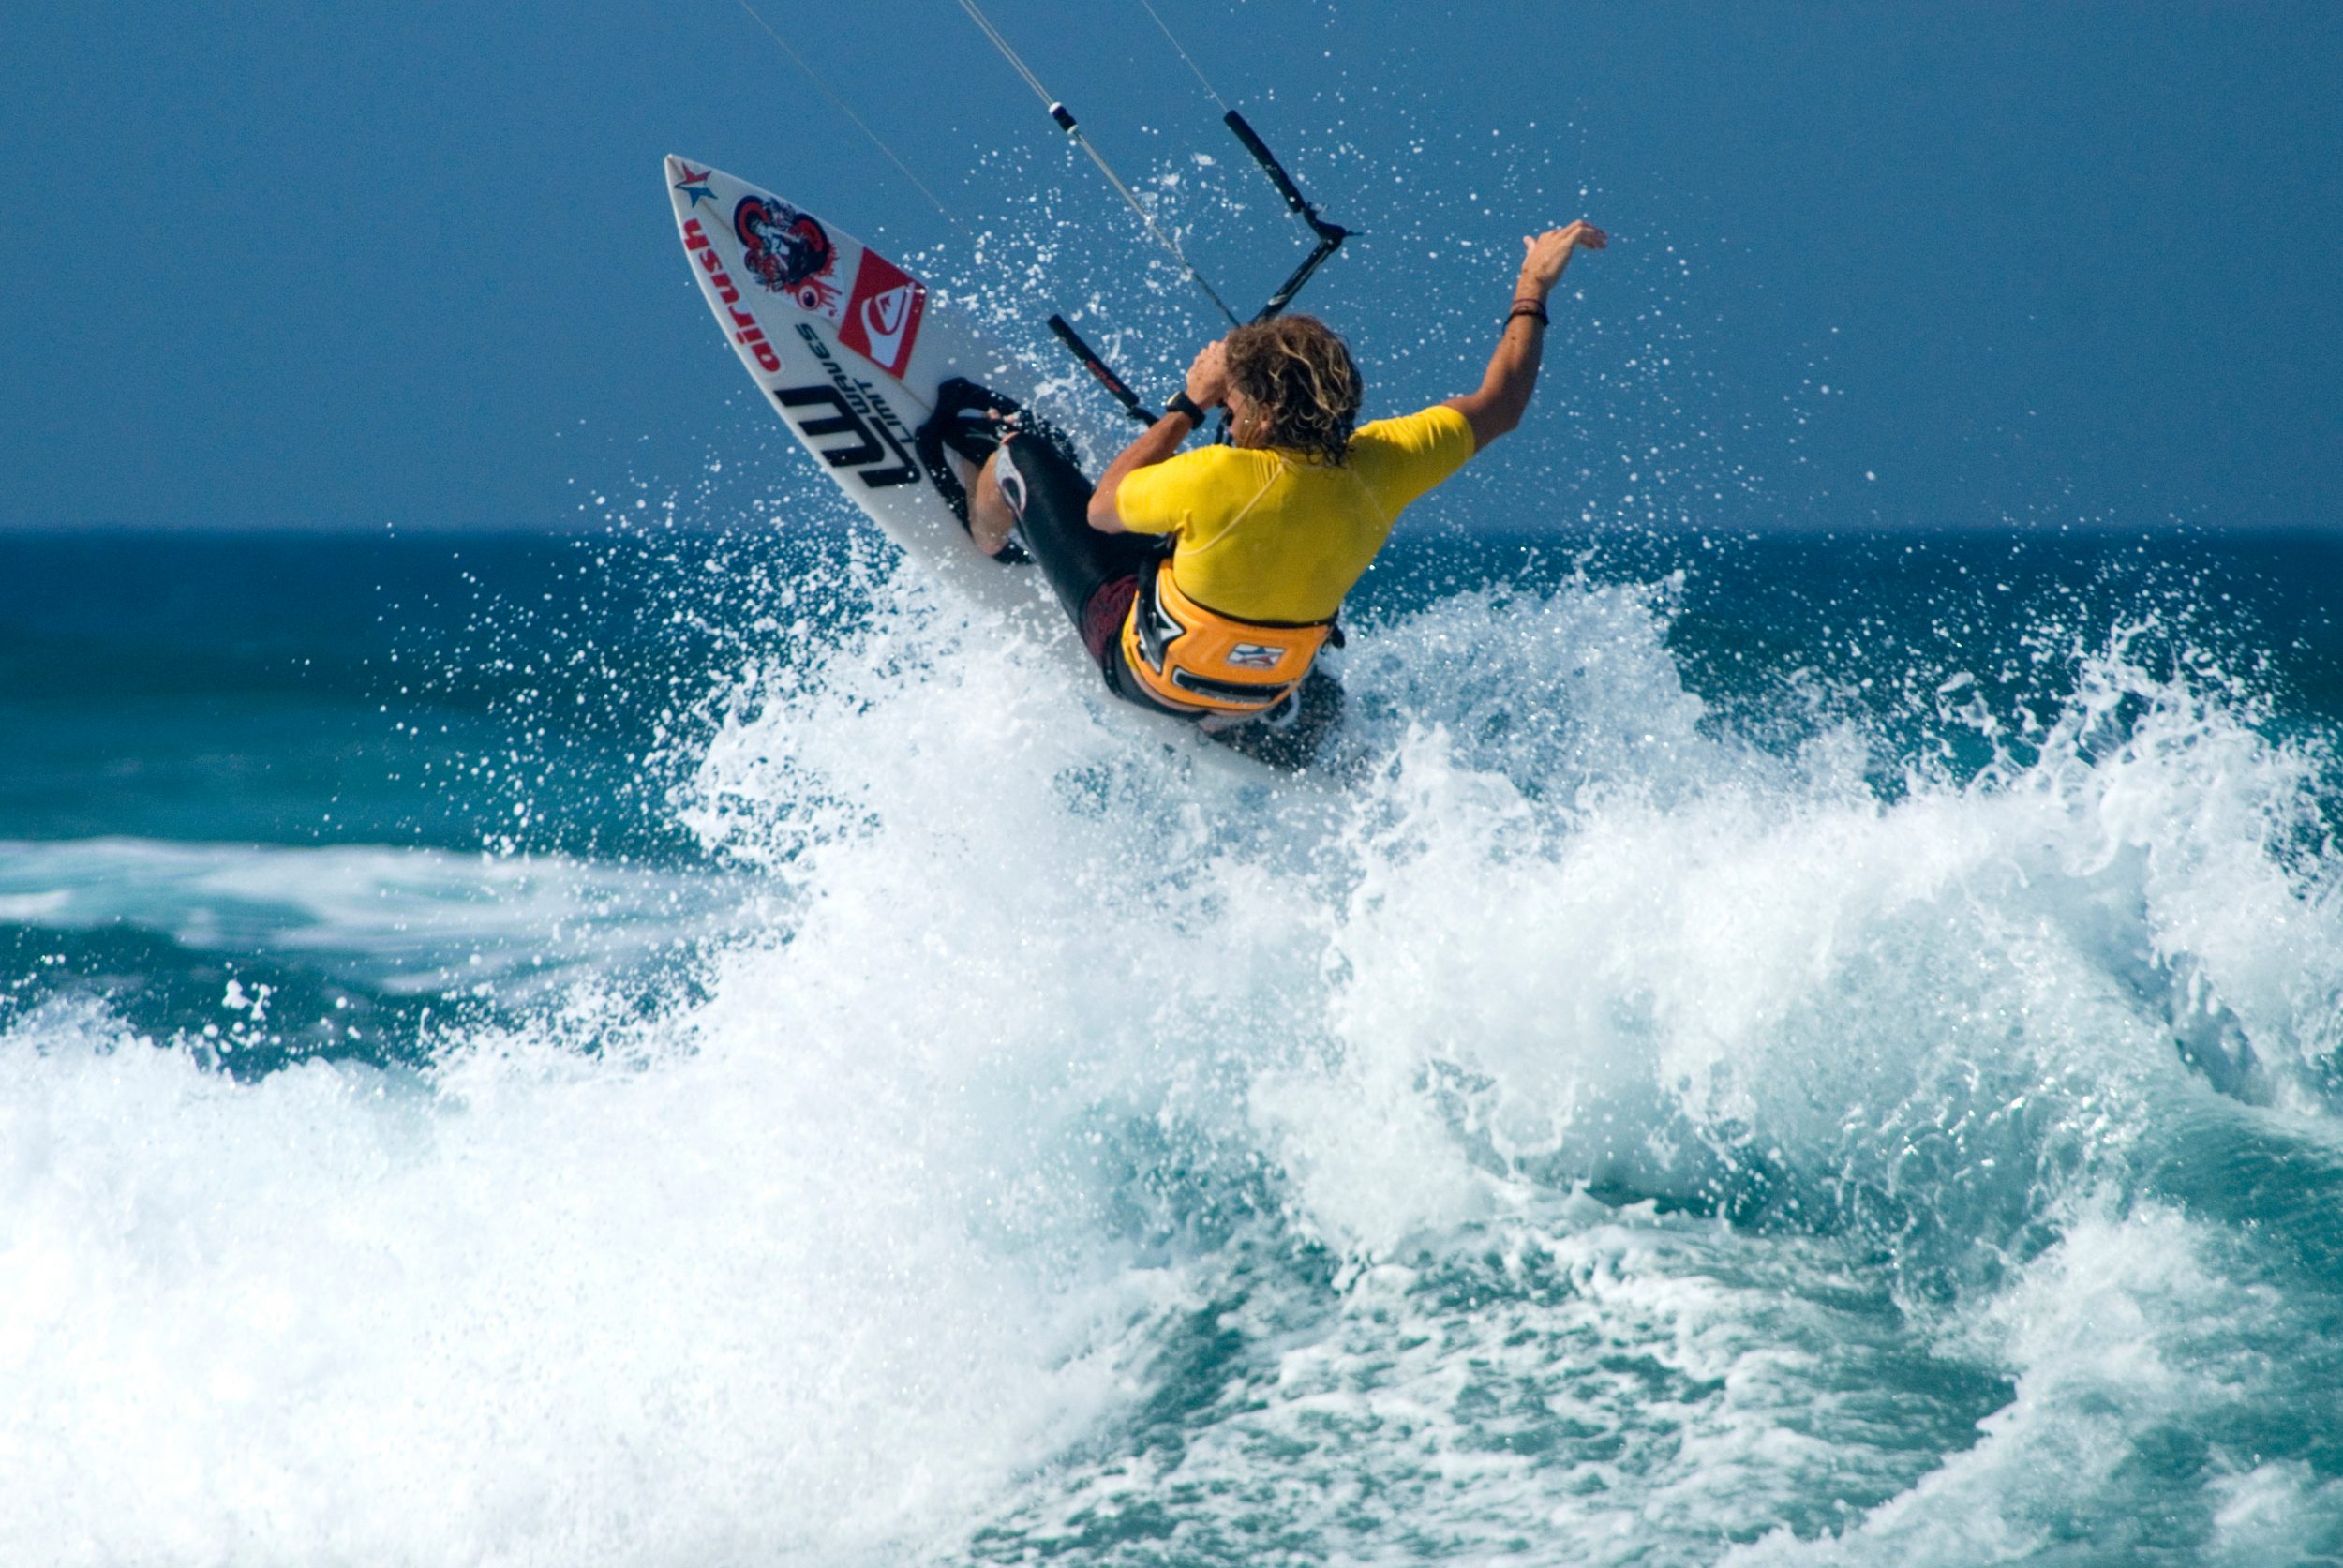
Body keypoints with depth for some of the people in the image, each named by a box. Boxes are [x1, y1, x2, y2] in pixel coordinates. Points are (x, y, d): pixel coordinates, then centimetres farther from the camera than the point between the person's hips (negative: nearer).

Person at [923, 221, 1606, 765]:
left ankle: (981, 544, 41)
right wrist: (1535, 291, 6)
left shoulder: (1217, 481, -37)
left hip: (1144, 667, -4)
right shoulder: (1378, 468, -24)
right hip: (1265, 698, 4)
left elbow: (1102, 509, -16)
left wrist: (1188, 404, -11)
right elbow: (1499, 405, -6)